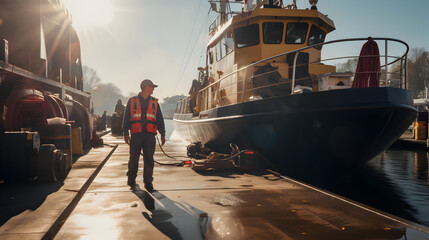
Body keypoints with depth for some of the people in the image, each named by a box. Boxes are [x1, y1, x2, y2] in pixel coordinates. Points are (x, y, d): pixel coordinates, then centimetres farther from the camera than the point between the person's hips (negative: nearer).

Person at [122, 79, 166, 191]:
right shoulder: (132, 101, 8)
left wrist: (162, 134, 7)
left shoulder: (154, 102, 13)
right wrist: (126, 133, -1)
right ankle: (131, 179, 22)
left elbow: (160, 119, 13)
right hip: (136, 134, -1)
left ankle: (148, 182, 4)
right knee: (134, 158, 3)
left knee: (149, 159, -2)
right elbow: (126, 118, 7)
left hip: (150, 135, 1)